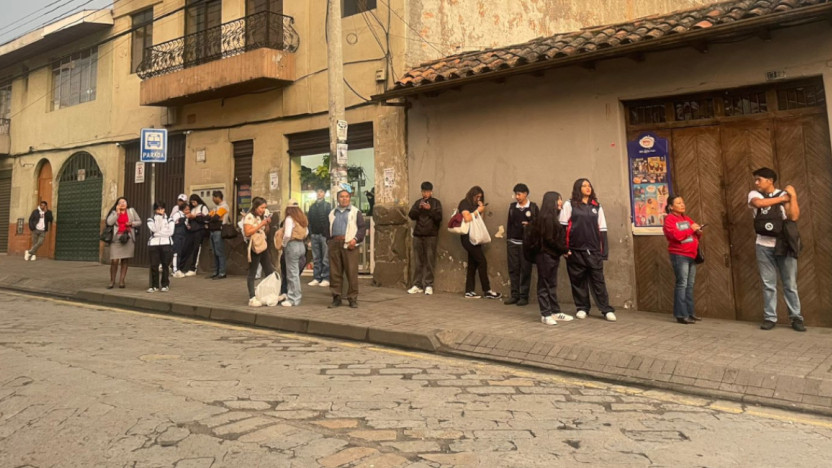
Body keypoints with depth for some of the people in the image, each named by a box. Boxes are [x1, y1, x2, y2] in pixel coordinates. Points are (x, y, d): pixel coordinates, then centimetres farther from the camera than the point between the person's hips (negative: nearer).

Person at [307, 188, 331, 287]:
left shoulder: (328, 205, 1)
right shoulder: (312, 207, 15)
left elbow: (330, 220, -6)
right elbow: (309, 222, 13)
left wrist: (329, 235, -14)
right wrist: (309, 236, 6)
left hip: (324, 235, -5)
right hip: (314, 235, 5)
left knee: (326, 259, -2)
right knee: (316, 259, 7)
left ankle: (326, 278, 1)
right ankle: (316, 278, 11)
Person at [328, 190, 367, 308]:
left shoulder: (355, 212, 7)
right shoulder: (332, 213, 20)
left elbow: (363, 227, 1)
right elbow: (329, 228, 23)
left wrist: (355, 239, -12)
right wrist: (330, 241, 10)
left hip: (349, 244, -4)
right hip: (334, 244, 4)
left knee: (352, 272, -4)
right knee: (334, 272, 4)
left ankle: (353, 299, 4)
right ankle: (336, 298, 13)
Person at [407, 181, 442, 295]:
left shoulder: (436, 203, 6)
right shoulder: (418, 202, 14)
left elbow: (439, 217, -5)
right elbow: (411, 215, 3)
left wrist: (429, 209, -16)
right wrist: (419, 208, -12)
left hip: (431, 235, -3)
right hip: (418, 235, 3)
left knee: (430, 261, -5)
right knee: (418, 261, 3)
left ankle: (428, 285, 0)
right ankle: (417, 285, 6)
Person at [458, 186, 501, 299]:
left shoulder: (473, 205, 19)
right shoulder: (464, 203, -6)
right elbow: (467, 218, -20)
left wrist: (481, 210, 3)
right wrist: (477, 211, -10)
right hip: (468, 237, -9)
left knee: (473, 264, 6)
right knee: (482, 262, -9)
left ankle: (469, 291, 8)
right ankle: (487, 291, -4)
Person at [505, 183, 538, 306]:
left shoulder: (533, 207, 1)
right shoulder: (512, 206, 12)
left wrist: (529, 224, -19)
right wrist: (507, 240, 13)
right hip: (513, 242, 4)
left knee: (525, 270, -1)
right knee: (513, 269, 4)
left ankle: (524, 296, 5)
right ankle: (514, 295, 10)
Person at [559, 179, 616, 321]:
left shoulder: (597, 206, 12)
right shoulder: (570, 204, 2)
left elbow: (602, 229, 11)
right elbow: (563, 226, -1)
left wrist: (604, 250, 4)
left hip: (594, 250, 2)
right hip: (575, 250, -2)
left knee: (598, 280, 0)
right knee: (578, 280, 5)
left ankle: (607, 310, 4)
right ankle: (582, 308, 17)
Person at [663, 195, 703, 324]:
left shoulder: (686, 218, 17)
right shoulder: (669, 219, -6)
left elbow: (694, 233, 22)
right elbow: (676, 235, -19)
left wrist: (698, 232, 1)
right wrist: (691, 229, -13)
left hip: (691, 255, 8)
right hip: (679, 255, -8)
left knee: (690, 285, 9)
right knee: (682, 284, -9)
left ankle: (689, 312, 15)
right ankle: (681, 315, -6)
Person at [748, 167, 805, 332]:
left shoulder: (784, 195, 2)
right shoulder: (754, 194, 5)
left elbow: (794, 217, -11)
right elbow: (758, 203, -20)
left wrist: (793, 196, -11)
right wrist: (781, 198, -11)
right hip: (764, 246, 1)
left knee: (790, 284, 3)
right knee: (768, 284, 4)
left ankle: (796, 318, 11)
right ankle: (770, 318, 9)